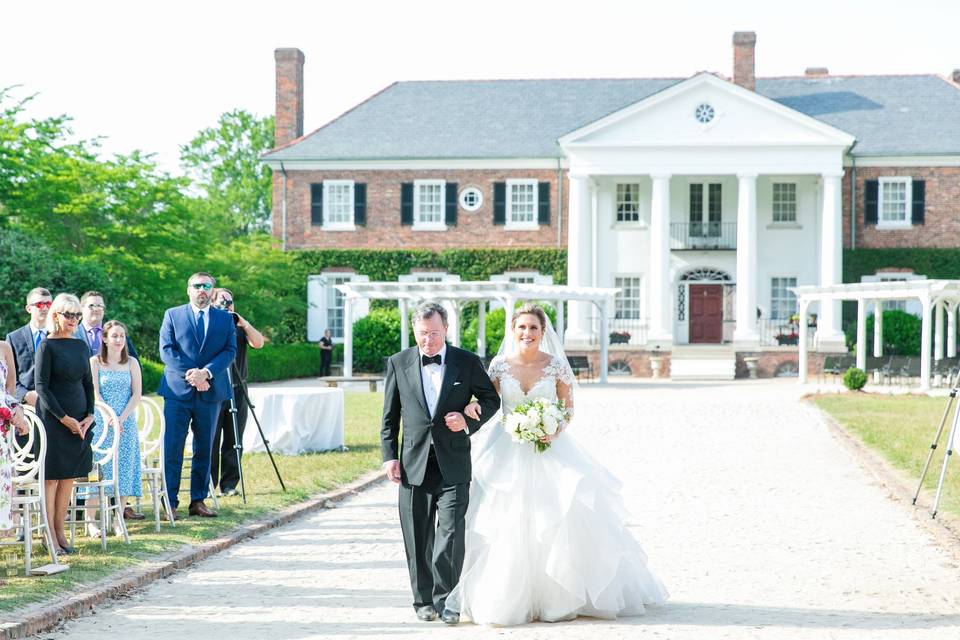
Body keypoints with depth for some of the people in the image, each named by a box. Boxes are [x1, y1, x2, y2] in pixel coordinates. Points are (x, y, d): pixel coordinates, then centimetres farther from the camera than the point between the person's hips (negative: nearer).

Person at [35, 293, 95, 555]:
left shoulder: (80, 345, 11)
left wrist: (90, 415, 1)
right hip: (53, 417, -6)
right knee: (51, 476, -2)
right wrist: (64, 418, -14)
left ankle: (60, 531, 14)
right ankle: (49, 535, 1)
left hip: (79, 418, 6)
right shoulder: (47, 346, -7)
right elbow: (41, 386, -11)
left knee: (69, 476, 7)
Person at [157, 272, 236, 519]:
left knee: (204, 449, 7)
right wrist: (190, 375, -14)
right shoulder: (172, 315, 7)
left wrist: (206, 372, -15)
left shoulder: (225, 318, 11)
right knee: (172, 449, -4)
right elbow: (166, 350, -2)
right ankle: (170, 503, -1)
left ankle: (198, 500, 15)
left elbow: (230, 351, 1)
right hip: (178, 390, -2)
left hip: (210, 391, 2)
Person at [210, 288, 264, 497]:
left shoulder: (240, 327, 13)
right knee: (211, 440, -4)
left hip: (237, 389, 3)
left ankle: (229, 485, 10)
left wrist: (244, 323, -12)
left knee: (233, 440, 4)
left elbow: (259, 343, -2)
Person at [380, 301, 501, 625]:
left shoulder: (467, 362, 1)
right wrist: (389, 456, 0)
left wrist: (469, 421, -8)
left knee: (451, 532, -9)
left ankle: (444, 599, 1)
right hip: (414, 464, 2)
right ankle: (423, 599, 19)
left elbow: (491, 399, 10)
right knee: (418, 537, 8)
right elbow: (389, 416, 8)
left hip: (453, 464, -2)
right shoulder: (398, 363, 4)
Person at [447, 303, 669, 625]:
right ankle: (506, 597, 11)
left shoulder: (556, 366, -3)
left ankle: (560, 597, 8)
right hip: (508, 453, 1)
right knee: (505, 525, -2)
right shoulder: (500, 365, 0)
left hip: (549, 451, -1)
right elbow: (489, 400, 5)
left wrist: (555, 431, -15)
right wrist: (473, 406, -18)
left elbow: (568, 407, 3)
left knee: (558, 521, -6)